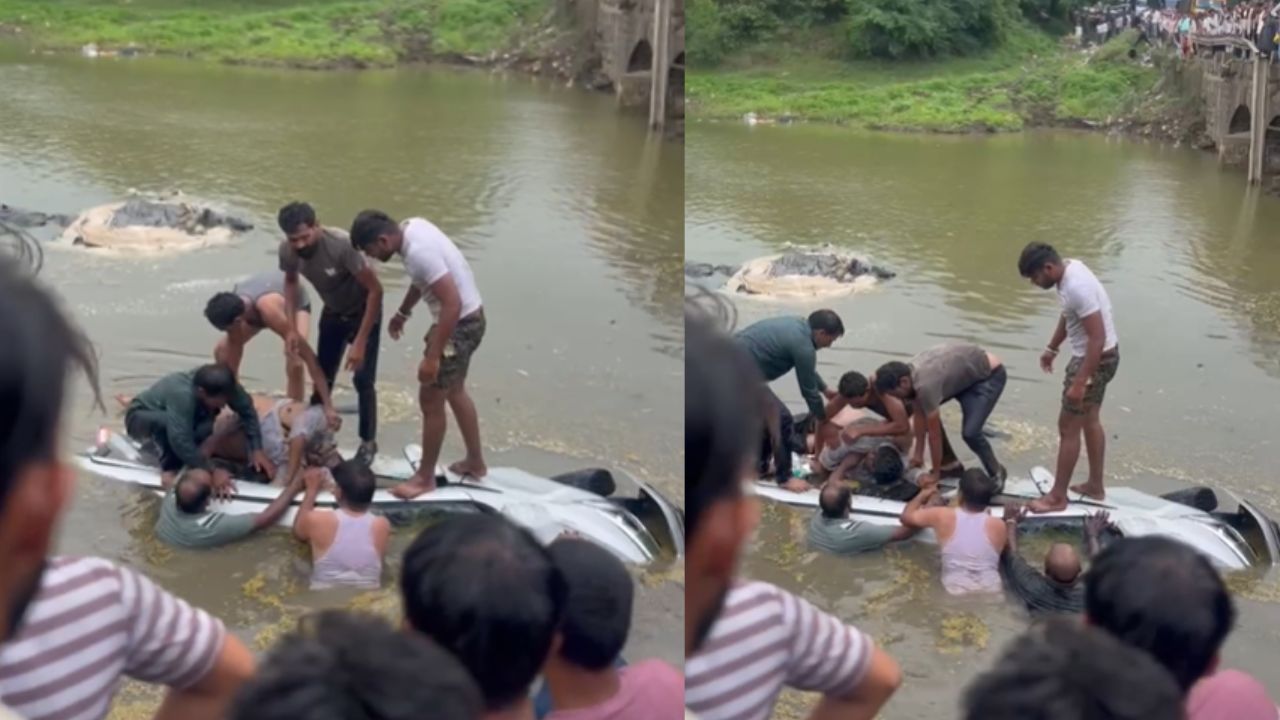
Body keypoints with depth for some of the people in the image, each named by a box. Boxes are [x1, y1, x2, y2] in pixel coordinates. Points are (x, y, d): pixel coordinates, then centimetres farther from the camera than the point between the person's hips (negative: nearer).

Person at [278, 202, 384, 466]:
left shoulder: (342, 244, -39)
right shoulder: (287, 250, -22)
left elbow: (375, 290, -31)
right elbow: (290, 281, 1)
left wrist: (360, 341, -30)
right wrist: (292, 328, -9)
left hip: (363, 310, -5)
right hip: (333, 311, 5)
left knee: (362, 380, -5)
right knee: (322, 377, 12)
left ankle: (368, 442, 12)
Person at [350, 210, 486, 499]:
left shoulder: (418, 252, -30)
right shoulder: (411, 227, -1)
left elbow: (452, 303, -31)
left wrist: (432, 356, -27)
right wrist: (403, 312, 26)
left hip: (461, 322, -10)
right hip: (464, 316, 10)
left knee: (431, 399, 2)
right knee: (454, 391, 24)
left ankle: (425, 477, 17)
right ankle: (475, 461, 38)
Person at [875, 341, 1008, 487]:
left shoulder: (925, 386, -35)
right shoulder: (909, 372, -11)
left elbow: (934, 434, -26)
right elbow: (919, 414, 1)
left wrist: (935, 474, -15)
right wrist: (918, 453, 2)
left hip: (990, 375, -9)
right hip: (967, 372, 9)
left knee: (970, 432, -21)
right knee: (927, 412, 7)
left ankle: (996, 473, 6)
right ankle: (950, 464, 20)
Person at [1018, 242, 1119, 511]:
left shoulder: (1077, 288, -31)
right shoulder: (1070, 269, 0)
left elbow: (1097, 339, -31)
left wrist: (1079, 382, -30)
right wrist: (1052, 348, 25)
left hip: (1097, 358, -10)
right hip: (1094, 355, 10)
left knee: (1068, 427, -1)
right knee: (1090, 420, 22)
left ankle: (1057, 497, 9)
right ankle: (1095, 485, 35)